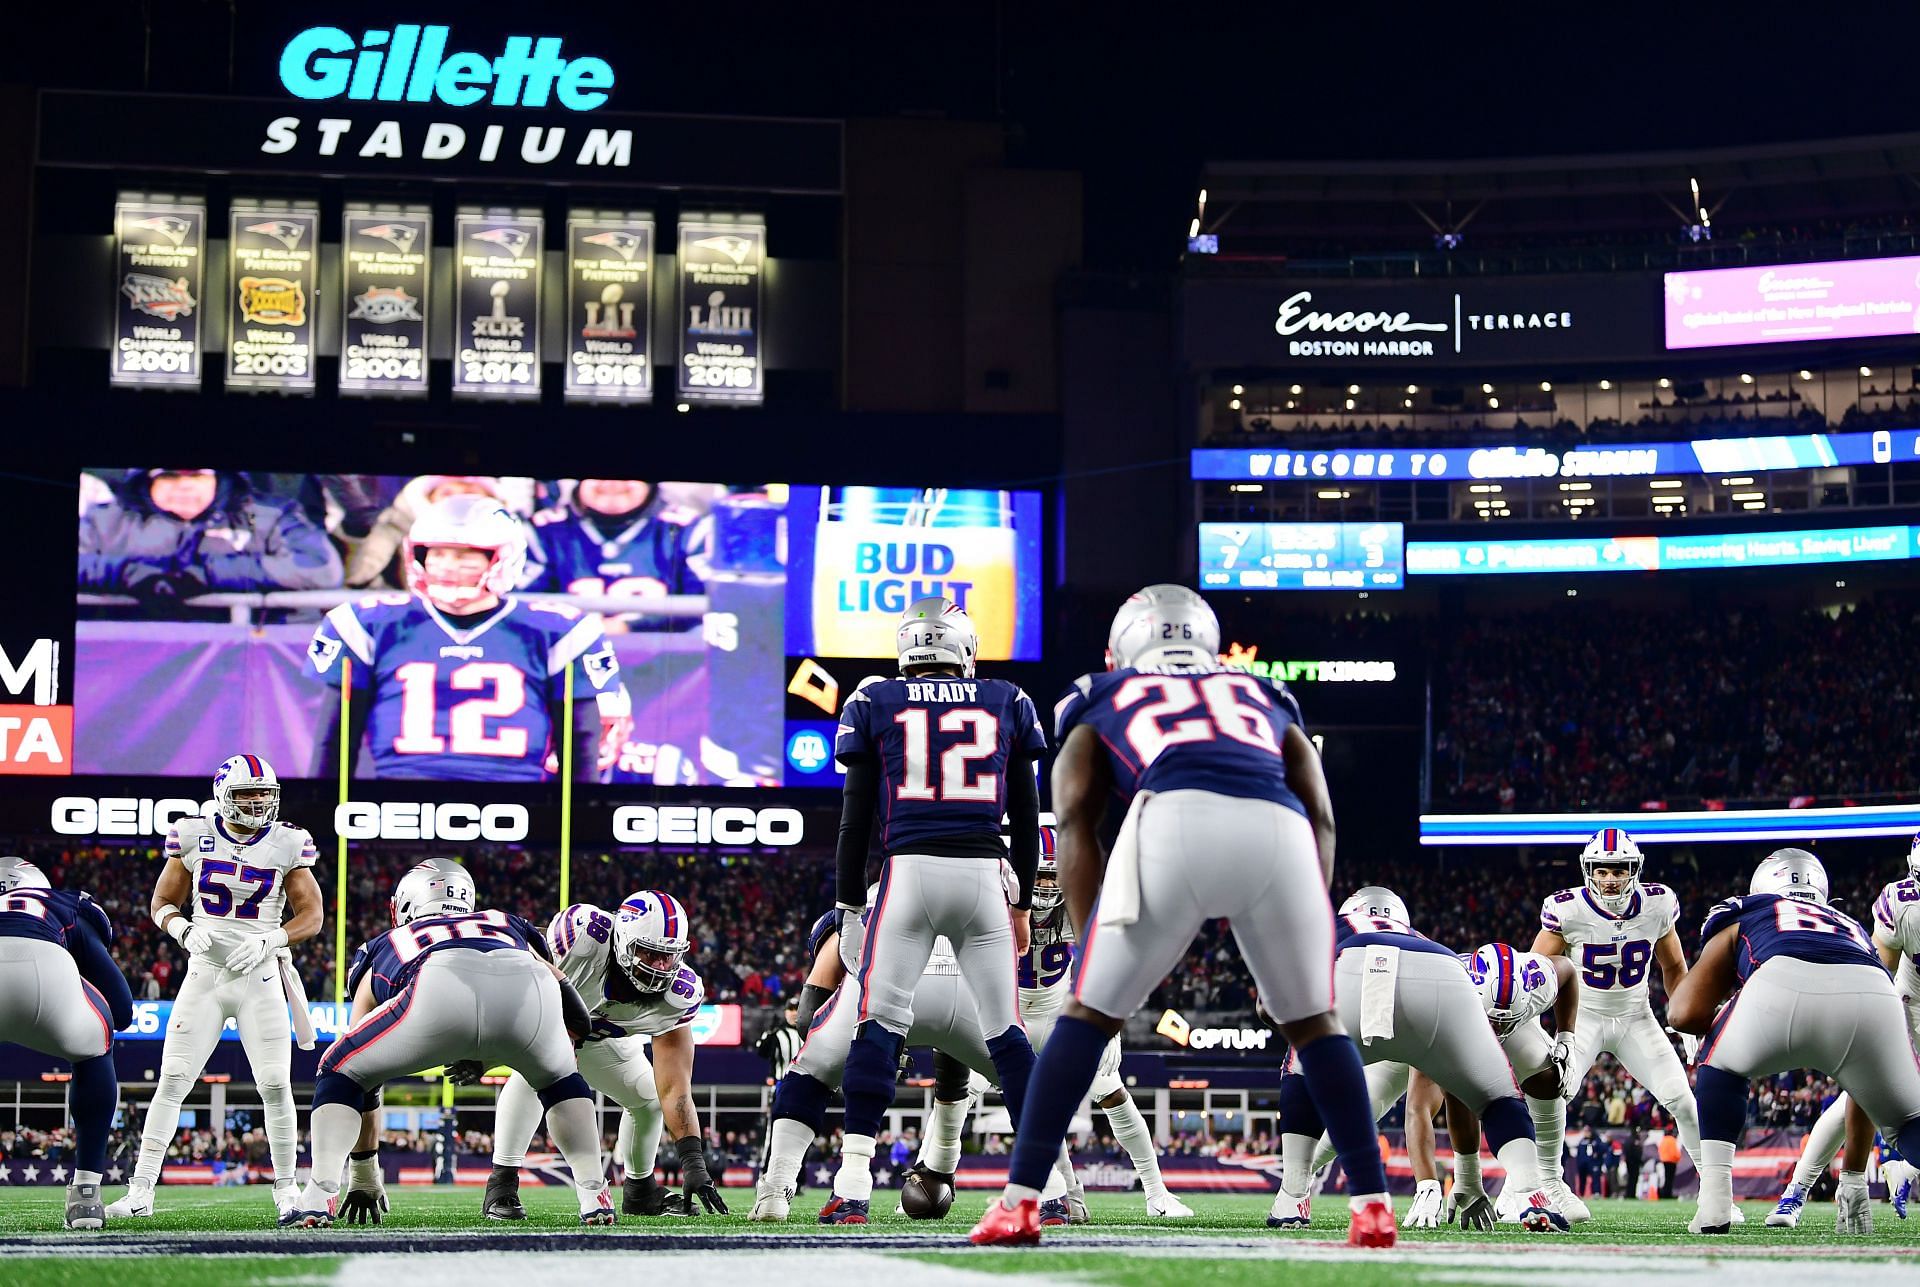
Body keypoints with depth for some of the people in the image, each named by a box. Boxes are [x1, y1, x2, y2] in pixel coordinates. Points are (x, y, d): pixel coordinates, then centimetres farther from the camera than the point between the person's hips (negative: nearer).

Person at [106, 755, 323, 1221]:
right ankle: (140, 1191, -3)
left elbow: (312, 916, 2)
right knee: (172, 1082, -6)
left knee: (276, 1087, -5)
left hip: (260, 979, 0)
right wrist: (184, 931, -14)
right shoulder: (195, 838, 0)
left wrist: (269, 940, -15)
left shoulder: (287, 846, 0)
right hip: (204, 976, 0)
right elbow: (163, 903, 8)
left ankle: (286, 1190, 9)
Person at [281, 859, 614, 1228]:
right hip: (527, 987, 2)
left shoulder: (383, 951, 43)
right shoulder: (508, 927, 46)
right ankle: (595, 1197, 24)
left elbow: (364, 1081, 45)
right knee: (558, 1080, 35)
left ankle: (320, 1195, 7)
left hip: (440, 993, -2)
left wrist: (364, 1177, 53)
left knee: (341, 1072, 24)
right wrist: (490, 1058, 44)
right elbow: (577, 1021, 40)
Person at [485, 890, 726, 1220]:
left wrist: (693, 1162, -38)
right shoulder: (585, 934, -43)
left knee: (649, 1097, 1)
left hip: (601, 1038, 5)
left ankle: (639, 1191, 27)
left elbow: (675, 1089, -29)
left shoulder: (677, 996, -29)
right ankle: (501, 1185, -28)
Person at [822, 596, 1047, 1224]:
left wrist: (849, 907, 12)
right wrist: (1023, 904, 21)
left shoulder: (876, 704, 9)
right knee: (1007, 1030, 7)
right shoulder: (1006, 704, 14)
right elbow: (1026, 818, 14)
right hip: (985, 872, 1)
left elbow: (856, 818, 7)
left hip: (910, 868, -1)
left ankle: (854, 1188, -9)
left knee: (879, 1024, 0)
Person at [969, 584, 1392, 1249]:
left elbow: (1075, 819, 17)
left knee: (1090, 1013, 13)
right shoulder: (1267, 700, 39)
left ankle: (1020, 1200, 6)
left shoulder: (1100, 704, 33)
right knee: (1312, 1019, 22)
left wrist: (1093, 945, 14)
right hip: (1279, 831, 2)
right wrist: (1309, 938, 23)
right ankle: (1373, 1204, 15)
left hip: (1174, 825, -2)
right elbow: (1320, 814, 25)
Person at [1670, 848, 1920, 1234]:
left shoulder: (1741, 920, 37)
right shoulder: (1851, 927, 45)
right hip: (1873, 996, 2)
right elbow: (1866, 1076, 49)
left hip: (1784, 986, -2)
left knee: (1721, 1065, 30)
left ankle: (1715, 1202, 16)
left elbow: (1687, 1013, 23)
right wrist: (1854, 1172, 56)